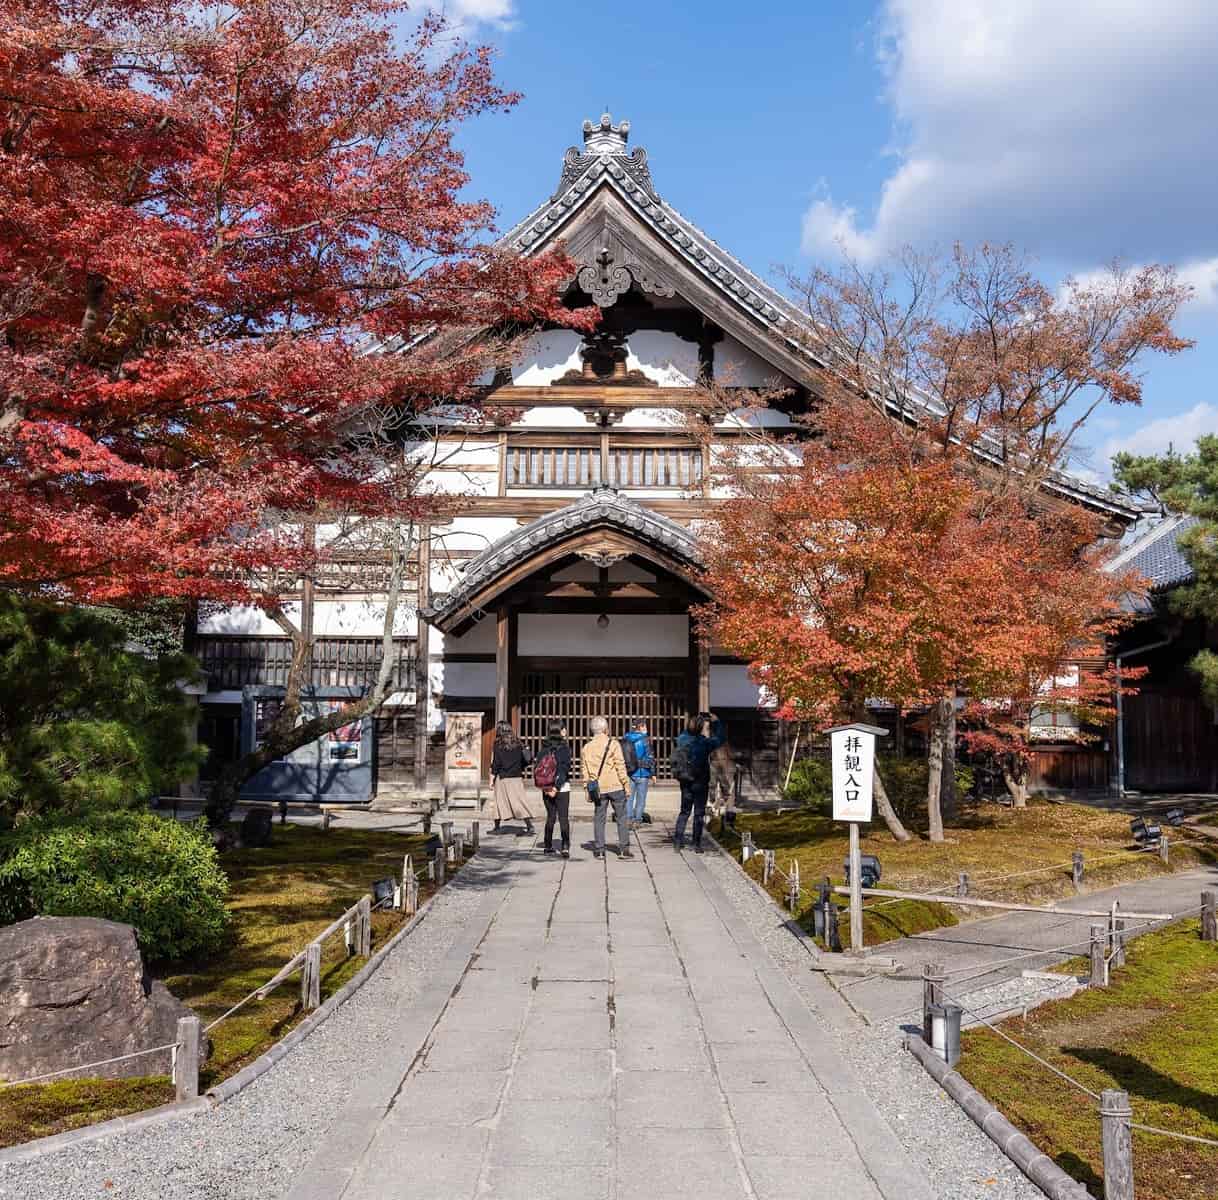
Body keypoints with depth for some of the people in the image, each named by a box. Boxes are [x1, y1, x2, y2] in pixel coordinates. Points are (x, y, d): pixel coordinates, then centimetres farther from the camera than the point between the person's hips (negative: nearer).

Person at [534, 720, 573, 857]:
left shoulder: (543, 748, 3)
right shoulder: (564, 748, -10)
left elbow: (537, 767, 1)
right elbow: (563, 769, -17)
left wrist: (544, 787, 0)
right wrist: (556, 787, -14)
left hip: (546, 788, 4)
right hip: (562, 788, -4)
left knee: (550, 816, 16)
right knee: (563, 818, -1)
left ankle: (548, 846, 20)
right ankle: (565, 847, -11)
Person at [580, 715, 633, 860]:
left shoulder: (586, 748, 8)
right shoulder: (613, 743, -4)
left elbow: (585, 772, 9)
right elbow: (620, 765, -7)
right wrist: (626, 784, -2)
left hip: (598, 788, 3)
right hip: (616, 786, -3)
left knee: (599, 818, 8)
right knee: (621, 817, 4)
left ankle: (599, 850, 7)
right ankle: (623, 849, 2)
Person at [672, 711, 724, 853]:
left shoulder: (683, 739, -2)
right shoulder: (704, 744, -17)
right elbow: (720, 739, -4)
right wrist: (717, 721, 7)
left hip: (685, 782, 5)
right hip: (700, 783, -5)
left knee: (684, 811, 16)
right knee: (699, 813, 5)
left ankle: (677, 840, 12)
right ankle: (697, 845, 8)